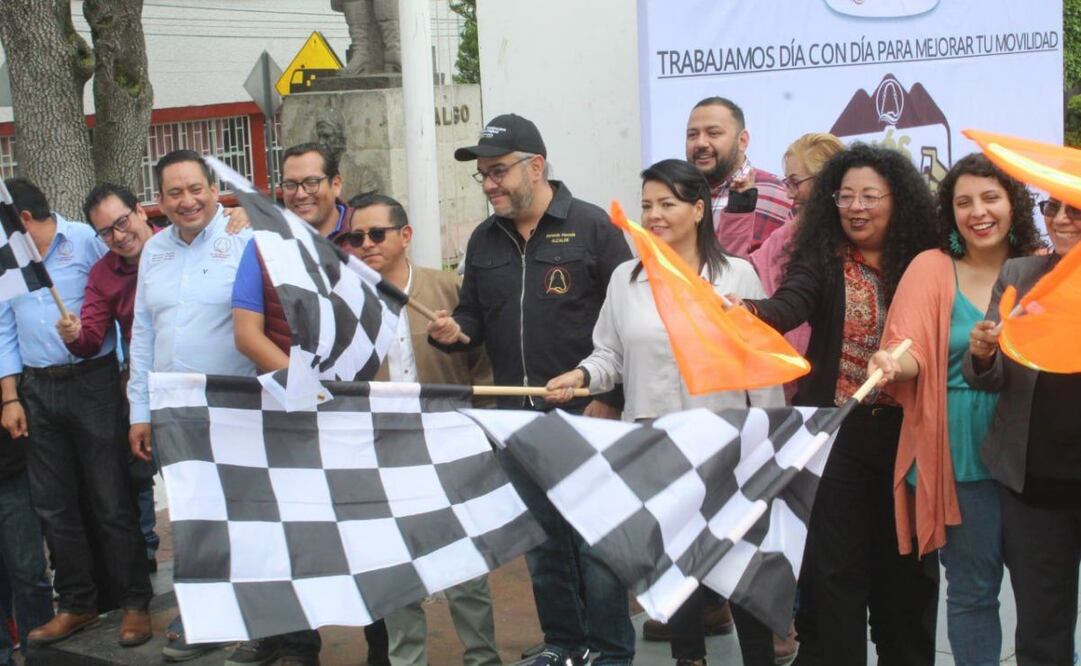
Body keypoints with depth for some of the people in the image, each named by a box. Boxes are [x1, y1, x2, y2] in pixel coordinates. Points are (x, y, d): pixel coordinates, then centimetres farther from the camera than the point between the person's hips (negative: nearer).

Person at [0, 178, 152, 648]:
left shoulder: (84, 240, -5)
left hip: (92, 382, -5)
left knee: (111, 500, -1)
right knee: (54, 505, 10)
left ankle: (135, 604, 10)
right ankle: (77, 604, 22)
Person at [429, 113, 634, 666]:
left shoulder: (592, 227, -5)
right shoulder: (484, 241, 12)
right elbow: (474, 315, 18)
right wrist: (455, 331, -5)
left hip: (585, 414, -6)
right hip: (515, 414, 6)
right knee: (539, 536, 13)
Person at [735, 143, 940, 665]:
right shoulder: (822, 259, -2)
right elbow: (790, 305, -22)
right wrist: (747, 310, -42)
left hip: (903, 432, 2)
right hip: (835, 431, -2)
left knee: (906, 559, 12)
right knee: (833, 565, 1)